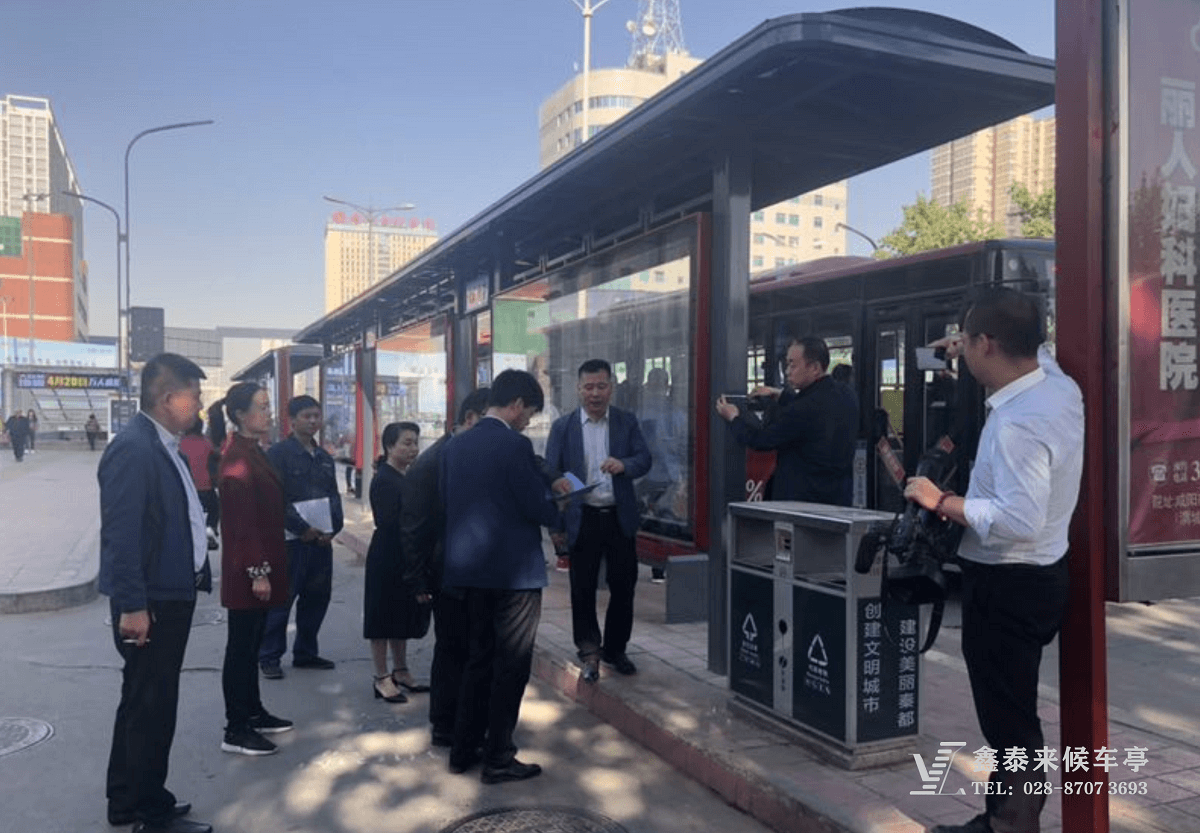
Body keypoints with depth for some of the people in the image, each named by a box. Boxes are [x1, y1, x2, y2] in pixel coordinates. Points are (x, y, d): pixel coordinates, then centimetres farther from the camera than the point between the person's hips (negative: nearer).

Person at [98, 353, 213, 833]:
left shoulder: (164, 446, 11)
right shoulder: (133, 449, -20)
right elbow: (120, 534, -24)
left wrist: (197, 576, 18)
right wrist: (132, 605, -24)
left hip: (170, 595, 10)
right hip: (148, 603, -10)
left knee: (141, 703, 19)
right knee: (152, 706, 2)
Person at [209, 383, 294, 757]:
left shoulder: (252, 451, 12)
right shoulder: (237, 457, -18)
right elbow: (242, 521, -22)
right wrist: (257, 571, -22)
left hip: (259, 562, 10)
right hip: (247, 569, -10)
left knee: (251, 642, 18)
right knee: (241, 645, -1)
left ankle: (253, 712, 30)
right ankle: (235, 730, 8)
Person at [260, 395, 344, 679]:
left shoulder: (324, 458, 16)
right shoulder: (279, 453, -6)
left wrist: (332, 528, -2)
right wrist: (302, 528, -15)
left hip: (321, 539, 7)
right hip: (290, 539, -7)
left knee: (317, 597, 11)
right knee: (281, 599, -2)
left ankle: (306, 653, 25)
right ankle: (269, 657, 10)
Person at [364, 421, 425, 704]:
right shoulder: (383, 480, -15)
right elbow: (388, 523, -20)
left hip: (409, 560, 8)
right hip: (388, 560, -8)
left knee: (403, 617, 17)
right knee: (384, 618, 3)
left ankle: (401, 672, 29)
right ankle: (382, 678, 13)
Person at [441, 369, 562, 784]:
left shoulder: (455, 445, 6)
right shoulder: (514, 445, -16)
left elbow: (447, 502, 10)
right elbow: (538, 508, -17)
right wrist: (557, 509, 4)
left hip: (471, 566, 8)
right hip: (514, 570, -7)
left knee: (480, 658, 19)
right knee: (511, 665, 4)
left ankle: (463, 750, 26)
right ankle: (499, 759, 12)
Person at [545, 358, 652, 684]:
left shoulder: (627, 421, 5)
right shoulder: (562, 427, 1)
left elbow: (645, 459, 1)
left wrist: (624, 465, -22)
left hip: (620, 517, 2)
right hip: (583, 519, -1)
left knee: (623, 586, 9)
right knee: (583, 589, 5)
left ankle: (615, 649, 26)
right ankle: (589, 653, 20)